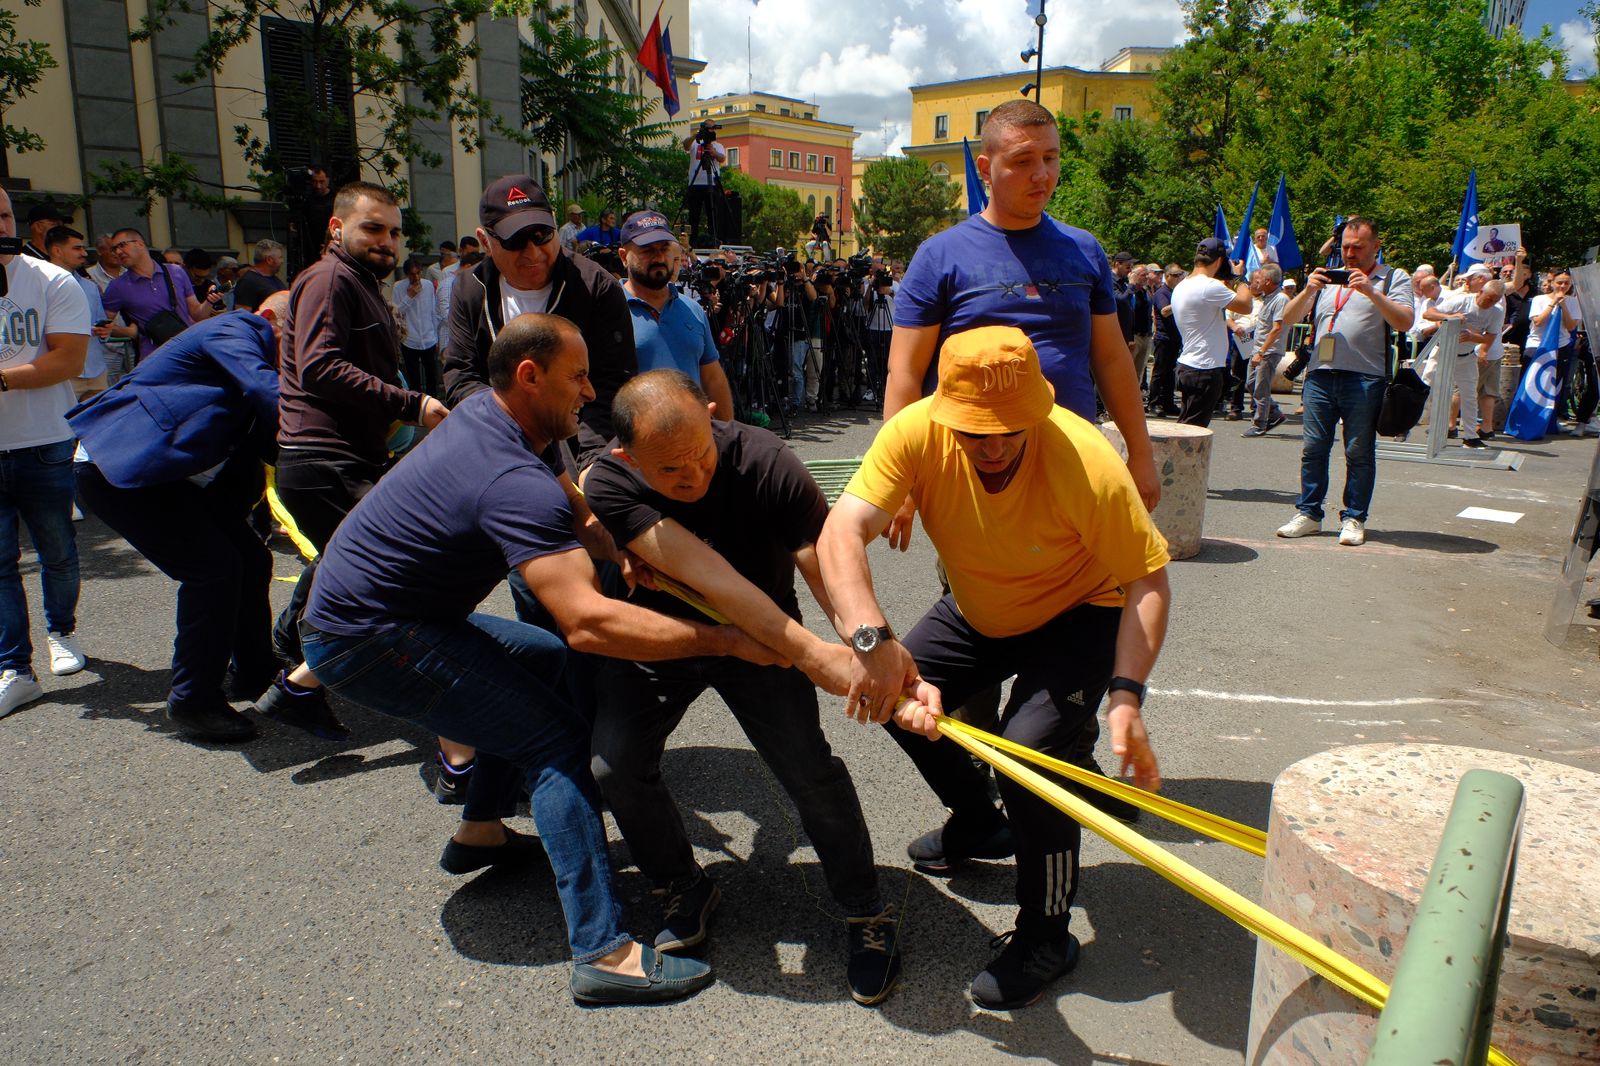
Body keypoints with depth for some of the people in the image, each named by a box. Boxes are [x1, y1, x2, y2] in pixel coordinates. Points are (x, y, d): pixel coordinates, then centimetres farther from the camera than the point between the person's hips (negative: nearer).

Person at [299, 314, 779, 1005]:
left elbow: (563, 505, 18)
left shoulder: (482, 412, 2)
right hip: (365, 642, -10)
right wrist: (727, 640, -34)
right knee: (556, 737, -14)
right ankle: (603, 953, -17)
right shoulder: (515, 482, -29)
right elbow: (588, 621, -40)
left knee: (548, 661, 19)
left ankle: (479, 830, 28)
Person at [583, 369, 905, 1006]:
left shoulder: (763, 462, -29)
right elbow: (704, 574, -38)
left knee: (808, 767, -17)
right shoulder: (610, 485, -27)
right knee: (615, 766, -13)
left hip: (763, 638, -1)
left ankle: (867, 915, 9)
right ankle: (683, 891, 17)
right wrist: (809, 653, -46)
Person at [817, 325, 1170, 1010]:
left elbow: (1148, 580, -26)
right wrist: (870, 638, -54)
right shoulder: (916, 433, -28)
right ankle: (977, 823, 30)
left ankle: (1044, 936, 2)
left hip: (1079, 615, -4)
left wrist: (1125, 696, -38)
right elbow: (841, 531, -38)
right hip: (977, 613, 5)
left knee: (1027, 752, -24)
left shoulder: (1088, 464, -35)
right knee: (894, 695, -1)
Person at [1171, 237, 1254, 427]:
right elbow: (1245, 306, -12)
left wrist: (1227, 283, 18)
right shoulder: (1209, 286, -17)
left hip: (1187, 366, 9)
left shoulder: (1180, 287, 11)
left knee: (1184, 426, 15)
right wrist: (1240, 278, 2)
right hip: (1206, 370, -9)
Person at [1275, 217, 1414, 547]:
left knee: (1359, 452, 0)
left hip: (1365, 379, -3)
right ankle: (1308, 513, 11)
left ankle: (1354, 519, 8)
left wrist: (1371, 292, -17)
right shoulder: (1327, 278, 20)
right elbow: (1289, 318, 13)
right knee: (1313, 448, 4)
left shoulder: (1394, 278, 8)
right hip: (1320, 374, 4)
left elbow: (1404, 322, -8)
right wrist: (1308, 291, -4)